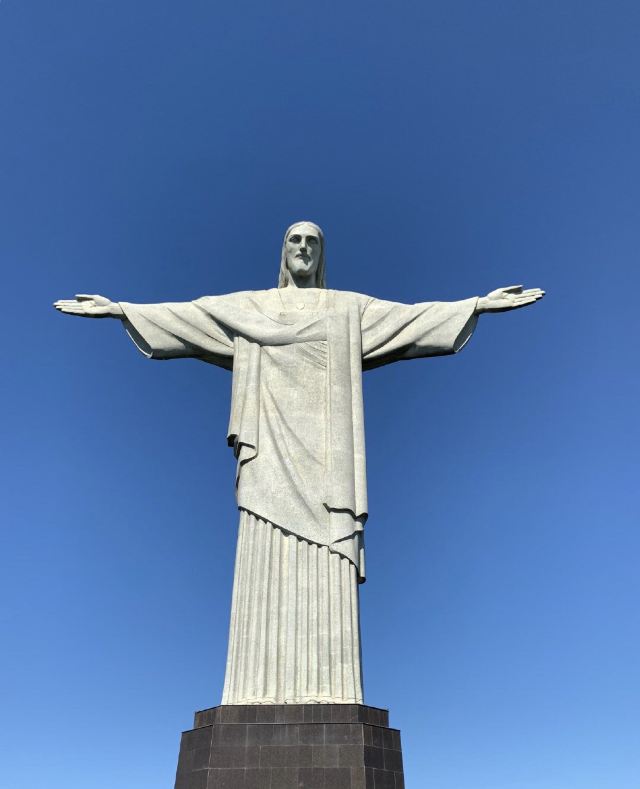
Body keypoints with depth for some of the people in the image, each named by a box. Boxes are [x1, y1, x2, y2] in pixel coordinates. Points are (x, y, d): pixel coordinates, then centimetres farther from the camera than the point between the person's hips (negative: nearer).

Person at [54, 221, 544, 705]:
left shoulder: (350, 308, 21)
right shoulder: (249, 306, 22)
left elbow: (413, 316, 13)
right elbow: (181, 315, 18)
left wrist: (479, 304, 4)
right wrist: (119, 308, 12)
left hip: (324, 441, 0)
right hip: (272, 439, 1)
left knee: (326, 569, -11)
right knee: (268, 561, -10)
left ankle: (326, 696, -12)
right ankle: (262, 696, -10)